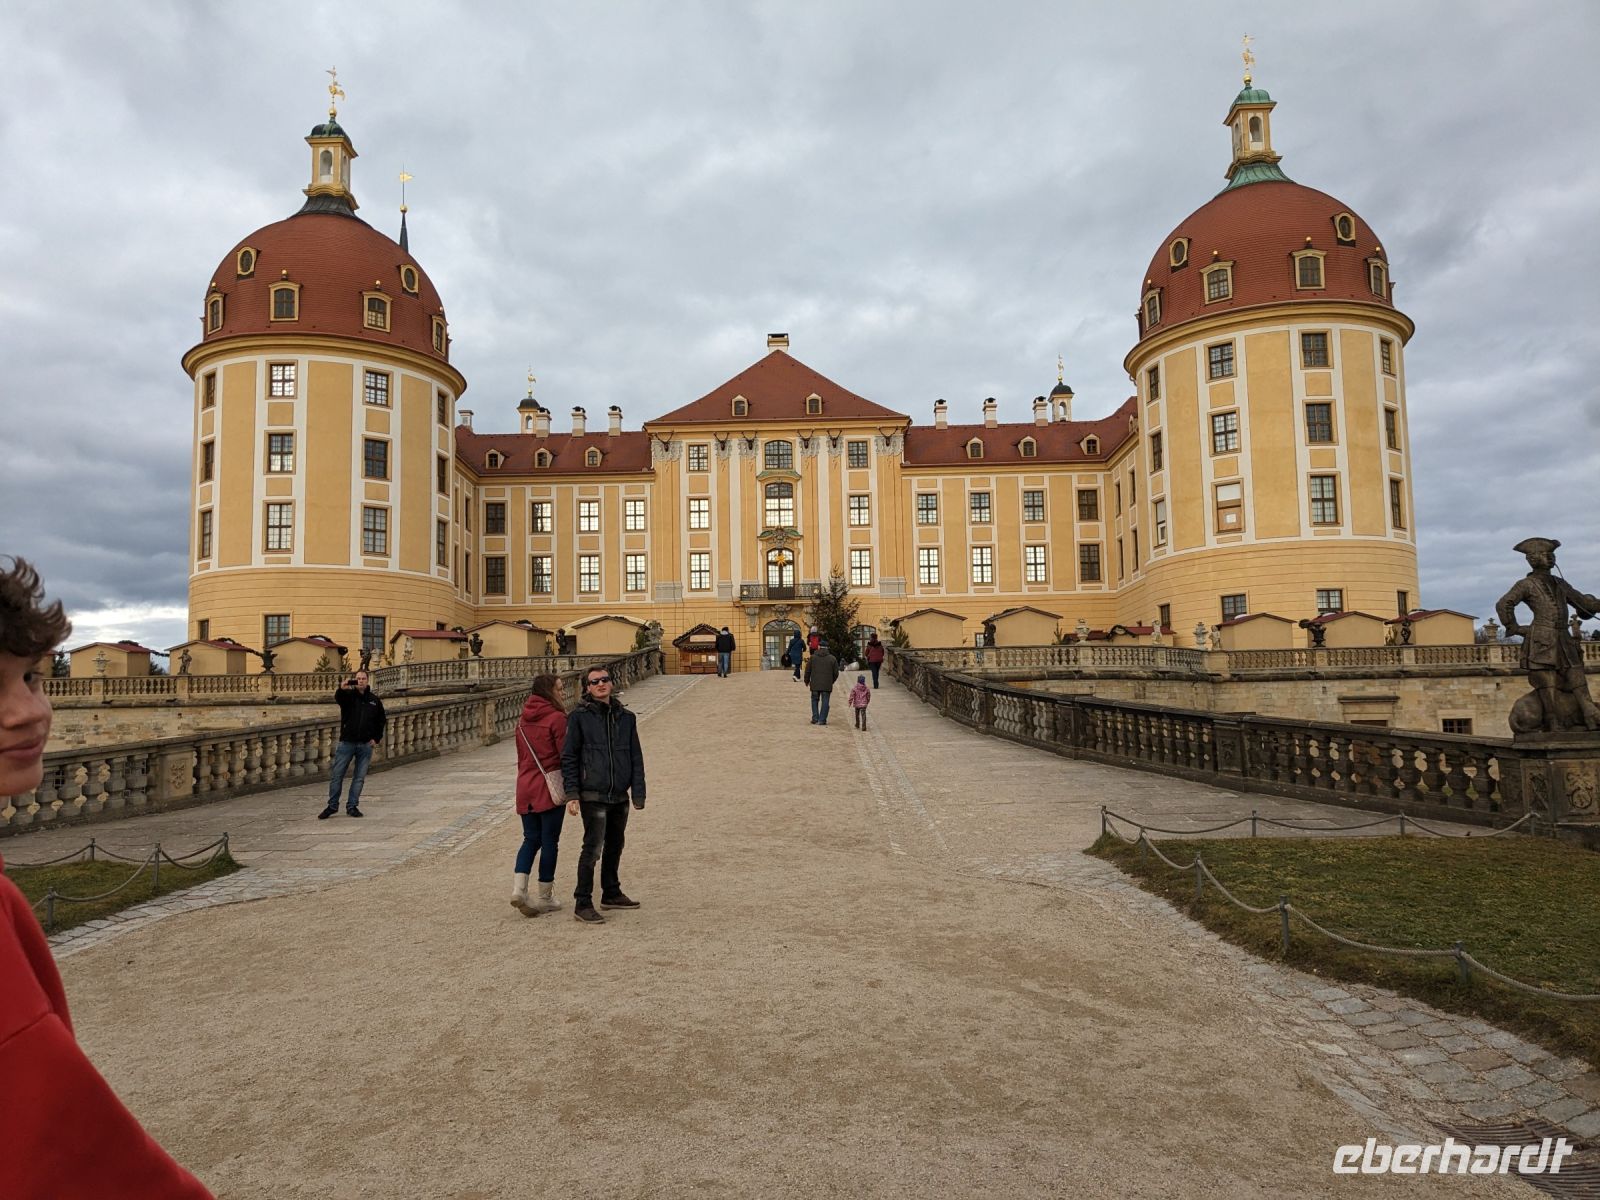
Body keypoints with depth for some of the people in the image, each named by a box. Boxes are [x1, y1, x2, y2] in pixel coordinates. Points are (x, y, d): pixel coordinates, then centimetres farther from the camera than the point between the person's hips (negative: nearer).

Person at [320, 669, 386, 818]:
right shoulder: (348, 695, 0)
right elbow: (337, 697, -25)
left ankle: (352, 806, 14)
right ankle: (332, 806, 14)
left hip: (365, 745, 2)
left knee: (359, 777, 5)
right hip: (346, 743, -2)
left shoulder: (374, 700, 8)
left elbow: (381, 721, 17)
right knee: (336, 775, 2)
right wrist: (341, 688, -47)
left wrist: (376, 738, 8)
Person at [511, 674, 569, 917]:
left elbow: (520, 757, 17)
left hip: (525, 787, 6)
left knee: (531, 838, 13)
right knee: (549, 840, 4)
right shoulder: (556, 718, -11)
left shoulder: (523, 721, 10)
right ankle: (545, 898, 12)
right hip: (552, 786, -6)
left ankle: (518, 888, -3)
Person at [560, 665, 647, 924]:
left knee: (615, 845, 15)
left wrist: (638, 793, 5)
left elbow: (636, 757, 10)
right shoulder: (579, 717, -4)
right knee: (593, 847, -9)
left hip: (620, 796, 5)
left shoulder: (626, 718, 8)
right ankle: (582, 903, -1)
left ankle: (611, 893, 31)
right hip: (593, 795, -5)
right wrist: (572, 794, -10)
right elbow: (569, 757, -4)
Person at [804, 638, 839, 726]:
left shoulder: (812, 657, 0)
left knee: (815, 700, 14)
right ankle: (822, 720, 1)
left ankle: (815, 719, 11)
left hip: (815, 684, 0)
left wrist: (807, 680, 20)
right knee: (825, 702, 4)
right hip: (827, 685, 0)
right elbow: (836, 673, 5)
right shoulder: (832, 659, 1)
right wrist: (831, 682, 21)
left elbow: (807, 671, 4)